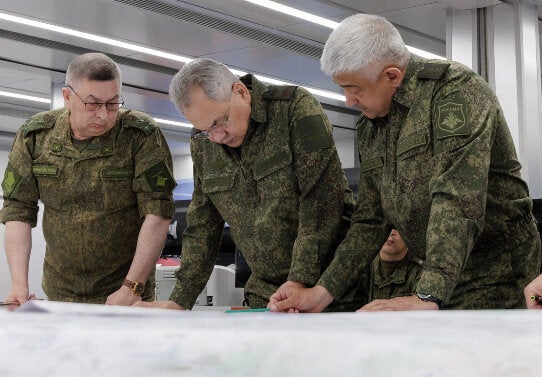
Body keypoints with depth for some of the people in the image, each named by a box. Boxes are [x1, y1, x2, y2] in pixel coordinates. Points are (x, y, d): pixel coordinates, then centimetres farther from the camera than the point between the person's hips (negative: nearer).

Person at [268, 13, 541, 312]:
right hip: (437, 282, 7)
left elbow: (458, 199, -28)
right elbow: (369, 219, 11)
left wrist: (427, 298, -36)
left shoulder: (456, 89, -17)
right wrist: (323, 292, 1)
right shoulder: (368, 127, 9)